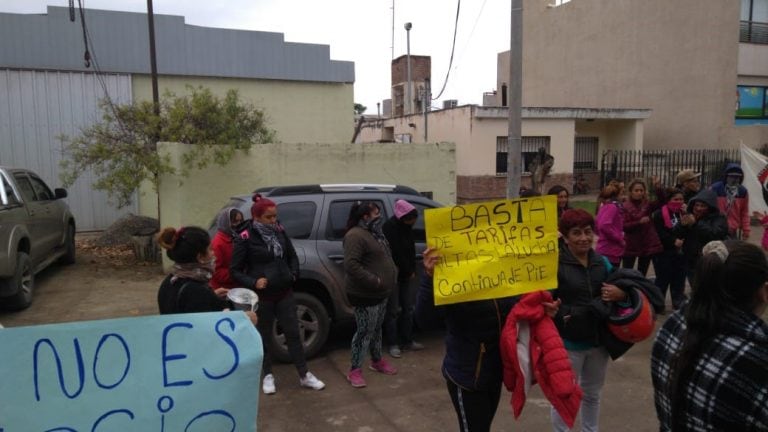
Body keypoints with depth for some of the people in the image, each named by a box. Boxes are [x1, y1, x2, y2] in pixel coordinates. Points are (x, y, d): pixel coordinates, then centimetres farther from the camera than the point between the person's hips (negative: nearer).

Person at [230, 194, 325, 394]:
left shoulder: (279, 231, 2)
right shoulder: (245, 238, -13)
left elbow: (292, 256, 16)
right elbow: (235, 270, -8)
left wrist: (293, 274, 2)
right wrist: (253, 282, -22)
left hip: (285, 292, 4)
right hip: (262, 296, -4)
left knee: (293, 333, 9)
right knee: (264, 335, 11)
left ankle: (304, 375, 18)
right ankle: (268, 376, 29)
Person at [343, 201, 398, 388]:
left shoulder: (375, 233, 13)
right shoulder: (355, 236, -20)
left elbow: (384, 258, 24)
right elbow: (350, 264, -29)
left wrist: (391, 277, 10)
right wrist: (373, 281, -26)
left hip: (380, 292, 10)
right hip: (365, 294, -10)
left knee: (376, 329, 21)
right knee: (365, 331, -3)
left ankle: (377, 361, 36)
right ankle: (354, 370, 8)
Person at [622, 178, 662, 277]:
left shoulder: (648, 203, 2)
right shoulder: (625, 206, -8)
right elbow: (624, 226, -15)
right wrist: (639, 222, -26)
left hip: (648, 244, 3)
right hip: (631, 246, -3)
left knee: (641, 275, 14)